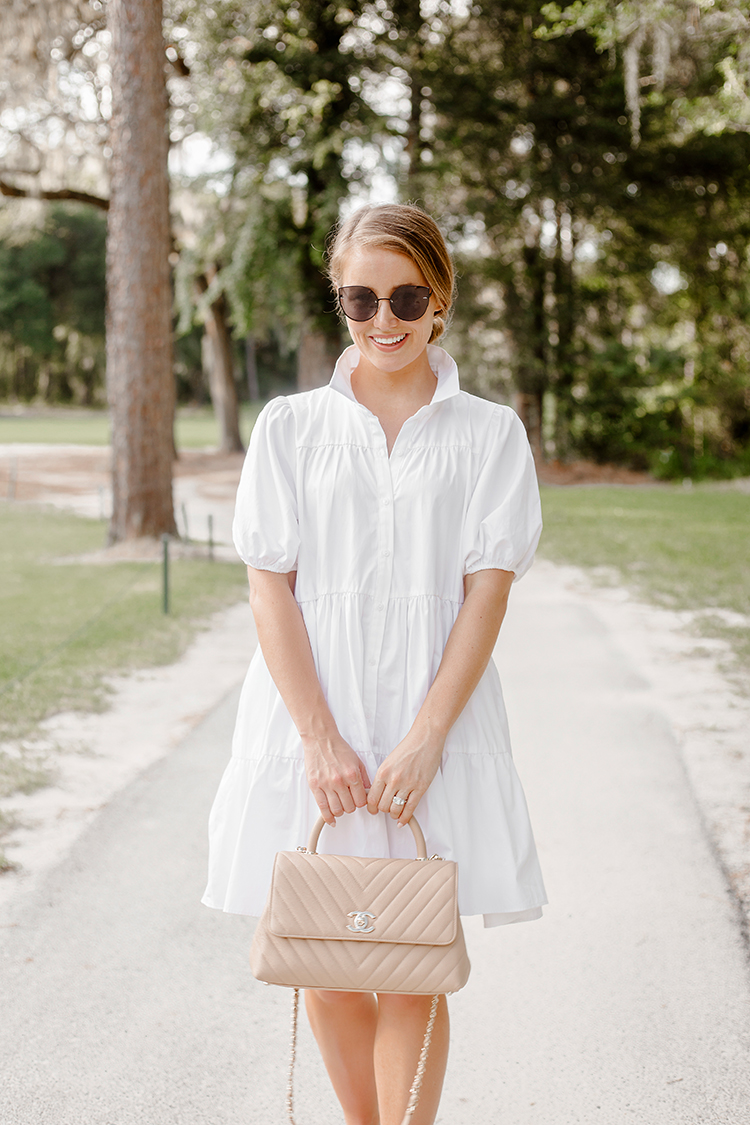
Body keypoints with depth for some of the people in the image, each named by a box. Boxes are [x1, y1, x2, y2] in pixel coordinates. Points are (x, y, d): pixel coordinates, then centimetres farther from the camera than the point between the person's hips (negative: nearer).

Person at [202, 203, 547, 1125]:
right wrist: (322, 741, -10)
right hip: (310, 713, 1)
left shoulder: (489, 433, 4)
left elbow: (488, 591, -3)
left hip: (434, 714, -1)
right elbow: (269, 587, -1)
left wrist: (424, 739, -13)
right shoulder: (290, 425, 5)